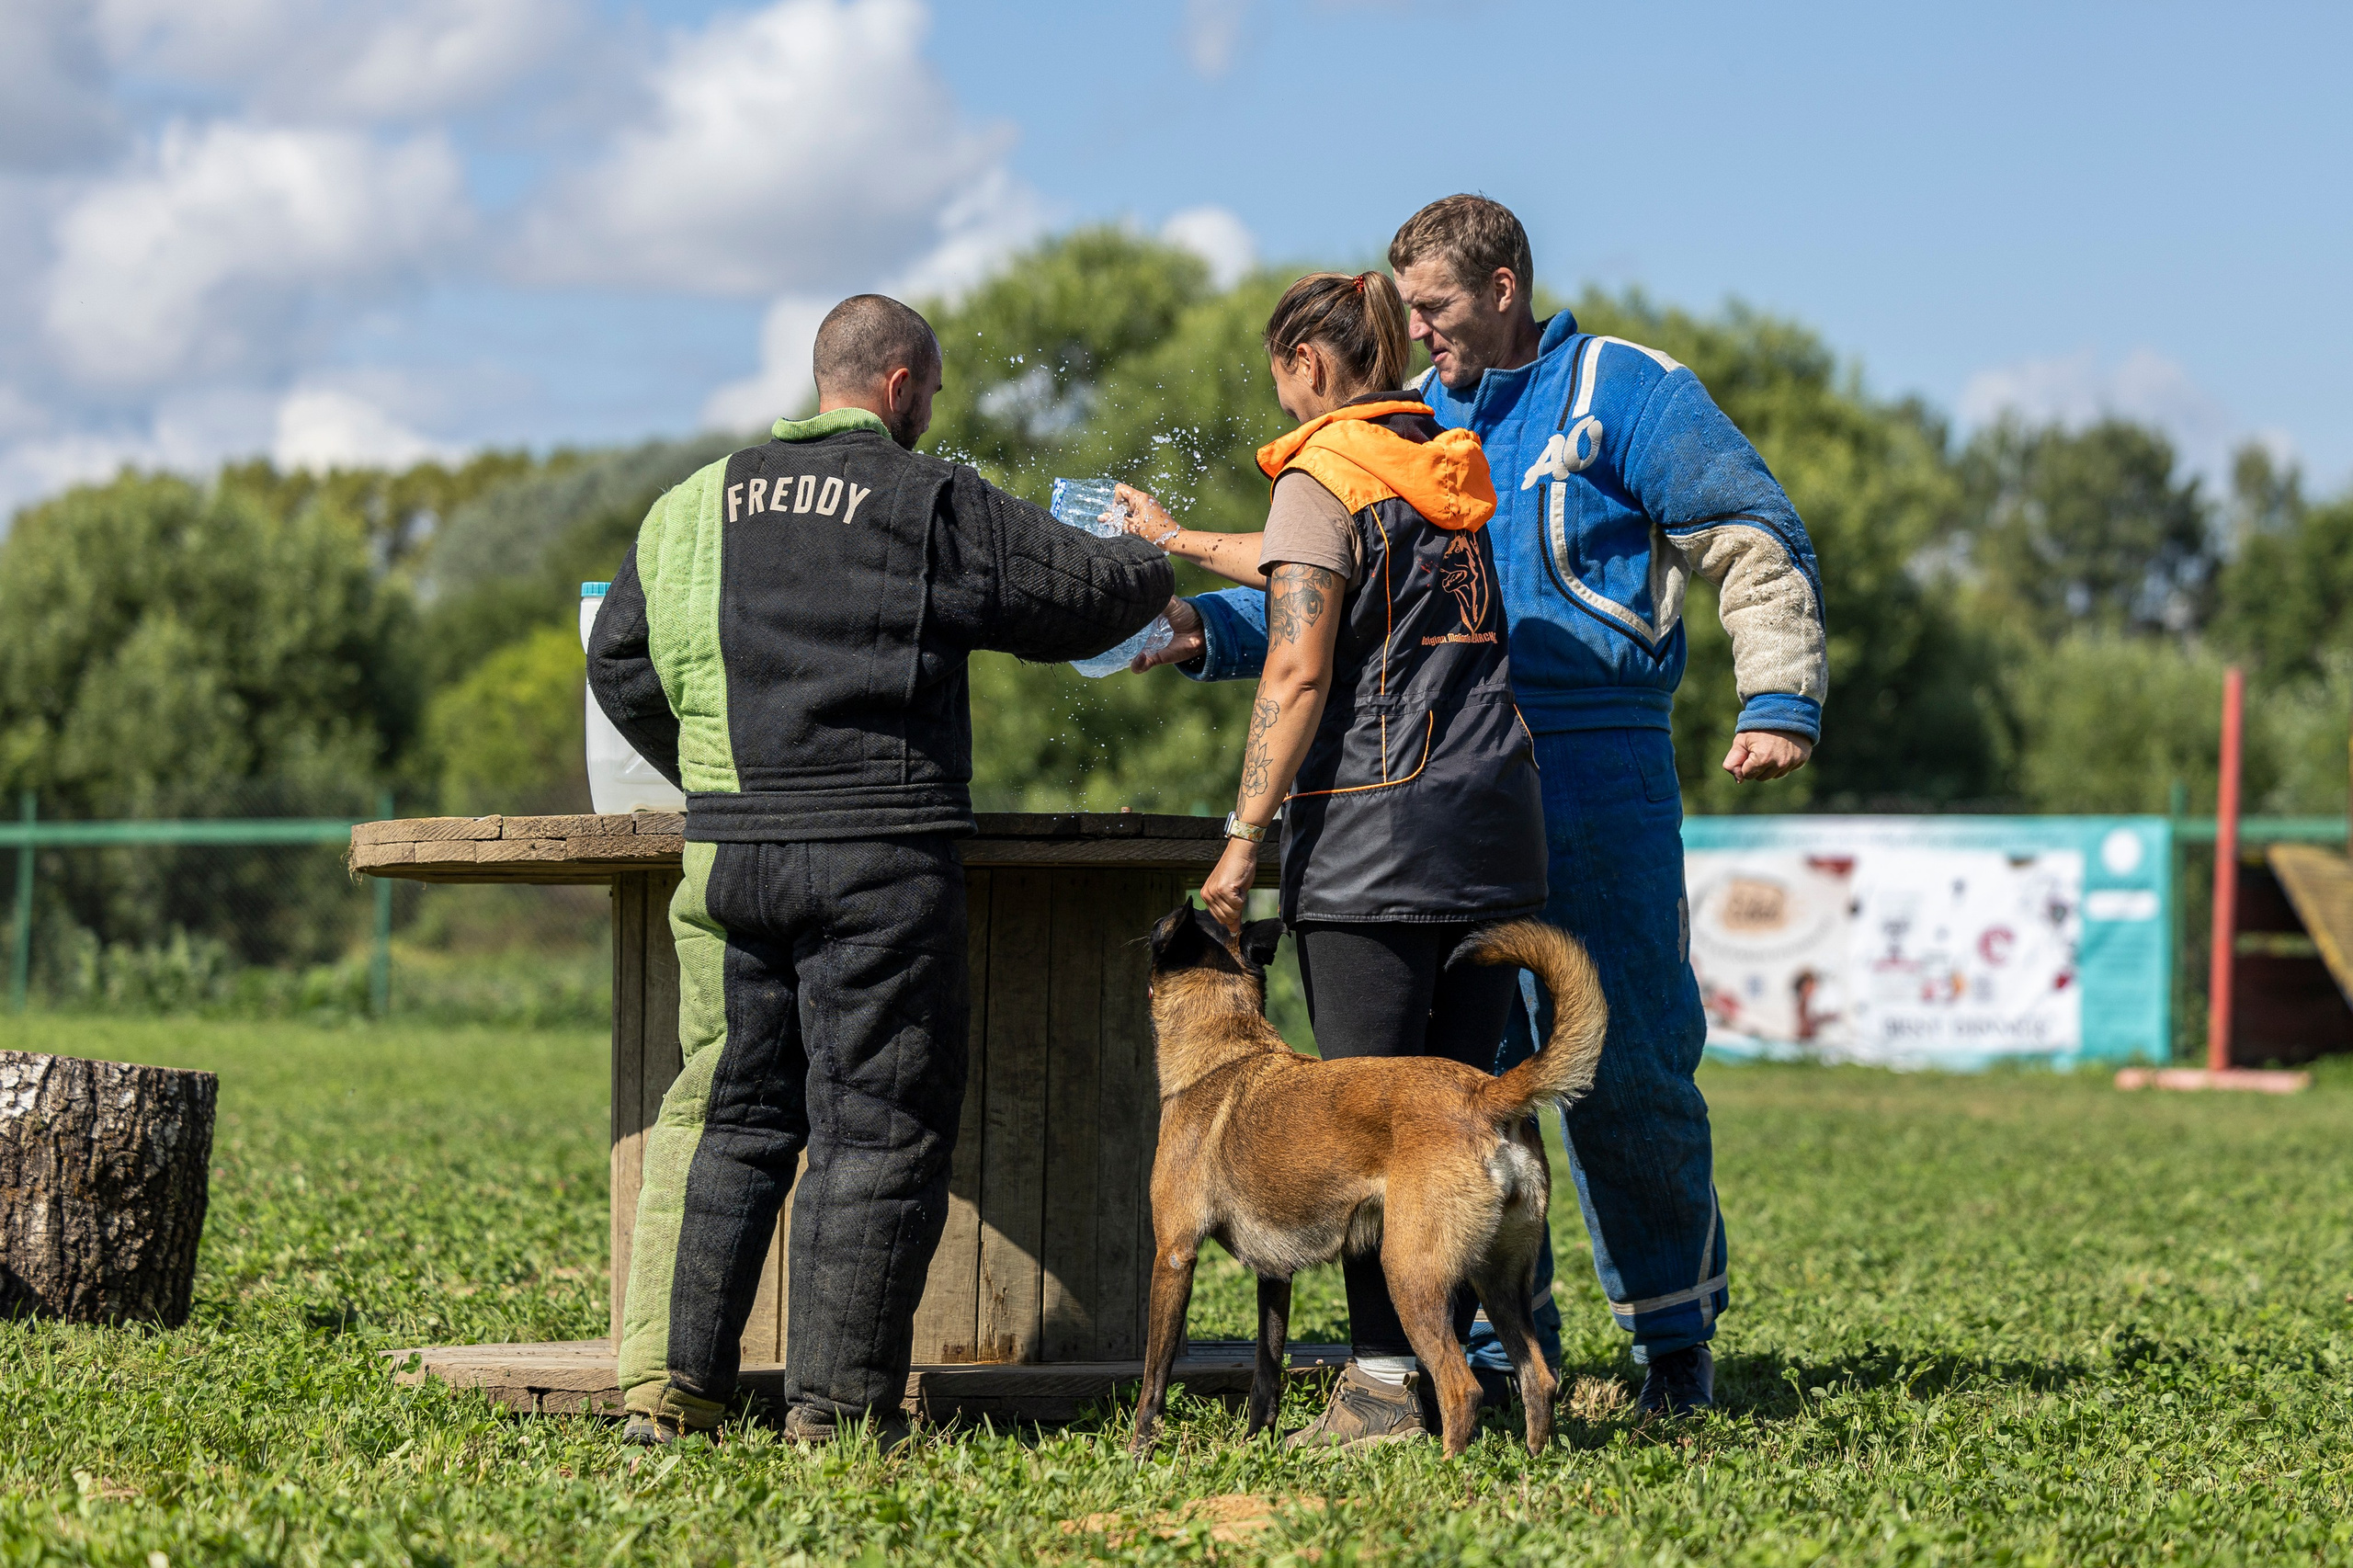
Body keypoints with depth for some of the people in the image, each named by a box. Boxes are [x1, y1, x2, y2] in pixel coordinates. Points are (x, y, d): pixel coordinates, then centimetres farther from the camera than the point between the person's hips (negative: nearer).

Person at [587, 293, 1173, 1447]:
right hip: (881, 858, -5)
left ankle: (667, 1383, 6)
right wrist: (1154, 570, 27)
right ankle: (835, 1403, 1)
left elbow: (618, 665, 16)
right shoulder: (936, 505, -2)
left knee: (721, 1114, 11)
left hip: (727, 852, 5)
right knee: (877, 1130, 2)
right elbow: (1084, 594, 4)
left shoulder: (699, 504, 12)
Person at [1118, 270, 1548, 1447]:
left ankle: (1383, 1383, -6)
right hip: (1494, 822, 7)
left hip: (1375, 832, -7)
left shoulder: (1323, 476, -5)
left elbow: (1298, 671, -13)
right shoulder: (1445, 473, 18)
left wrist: (1244, 840, -12)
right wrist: (1172, 541, 48)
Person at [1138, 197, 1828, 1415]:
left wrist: (1778, 702, -12)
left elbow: (1757, 546, -1)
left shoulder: (1625, 394, 0)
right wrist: (1210, 629, 1)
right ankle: (1497, 1342, 10)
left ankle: (1675, 1332, 15)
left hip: (1594, 768, -5)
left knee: (1623, 1067, -2)